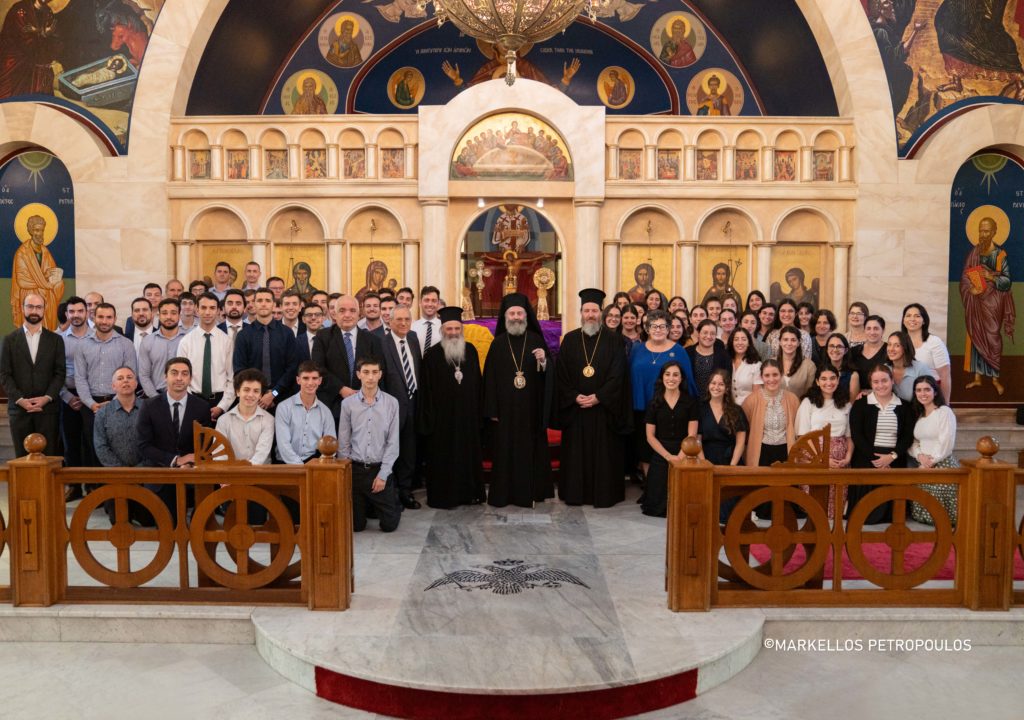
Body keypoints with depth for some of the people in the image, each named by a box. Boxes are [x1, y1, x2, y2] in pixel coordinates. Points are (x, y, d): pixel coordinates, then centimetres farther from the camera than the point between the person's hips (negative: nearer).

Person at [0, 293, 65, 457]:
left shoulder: (55, 340, 8)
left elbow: (60, 373, 3)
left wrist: (47, 398, -10)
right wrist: (20, 400, -9)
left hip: (48, 408, 0)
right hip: (19, 408, 0)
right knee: (22, 457, 3)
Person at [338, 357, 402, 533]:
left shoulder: (391, 403, -5)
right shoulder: (348, 403, -3)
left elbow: (393, 442, -5)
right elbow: (343, 442, 2)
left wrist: (383, 474, -9)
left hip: (380, 468, -1)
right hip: (355, 468, 1)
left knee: (389, 524, 5)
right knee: (356, 525, 9)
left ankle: (394, 503, 38)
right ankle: (366, 504, 42)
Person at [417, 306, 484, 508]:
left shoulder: (470, 351, 5)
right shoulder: (432, 355, -7)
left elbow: (478, 383, 8)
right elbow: (426, 389, -7)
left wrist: (479, 412, 5)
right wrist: (428, 419, -10)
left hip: (467, 415, 4)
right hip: (443, 416, -4)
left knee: (469, 454, 11)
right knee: (443, 456, 3)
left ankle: (469, 493, 24)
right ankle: (442, 496, 14)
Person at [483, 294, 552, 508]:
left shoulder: (536, 340, 3)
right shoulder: (498, 343, 3)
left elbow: (550, 374, 1)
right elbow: (490, 377, 0)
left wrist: (544, 362, -21)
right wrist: (492, 409, -5)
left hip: (531, 407, 0)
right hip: (505, 408, 0)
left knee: (530, 449, 5)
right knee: (505, 451, 3)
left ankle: (530, 491, 15)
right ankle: (503, 493, 12)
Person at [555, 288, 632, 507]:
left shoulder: (611, 340, 1)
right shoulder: (569, 340, 5)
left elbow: (617, 375, -5)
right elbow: (561, 374, 1)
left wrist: (598, 397, -14)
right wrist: (575, 397, -10)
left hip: (603, 407, -1)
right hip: (575, 407, 2)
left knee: (604, 452, 2)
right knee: (575, 452, 5)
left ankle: (604, 494, 10)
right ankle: (575, 494, 14)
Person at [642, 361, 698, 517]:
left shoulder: (690, 401, 2)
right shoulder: (654, 403, 4)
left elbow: (691, 435, -4)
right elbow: (650, 436, 0)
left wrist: (680, 457, -17)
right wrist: (668, 456, -11)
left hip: (684, 456, 0)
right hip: (660, 456, 1)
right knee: (656, 506, -3)